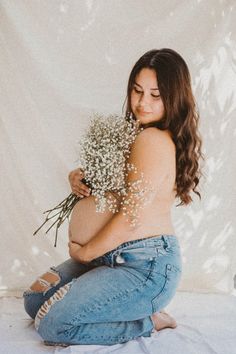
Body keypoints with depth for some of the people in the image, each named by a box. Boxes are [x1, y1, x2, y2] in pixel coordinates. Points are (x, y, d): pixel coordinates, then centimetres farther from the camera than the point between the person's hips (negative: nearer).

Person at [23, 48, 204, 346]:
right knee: (34, 302, 13)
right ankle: (136, 311, 13)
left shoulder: (153, 140, -20)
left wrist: (85, 252, -8)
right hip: (115, 255, 11)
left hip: (147, 267, -11)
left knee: (52, 324, -16)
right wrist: (78, 179, -2)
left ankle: (146, 323, 0)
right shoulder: (138, 134, 11)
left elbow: (132, 216, -23)